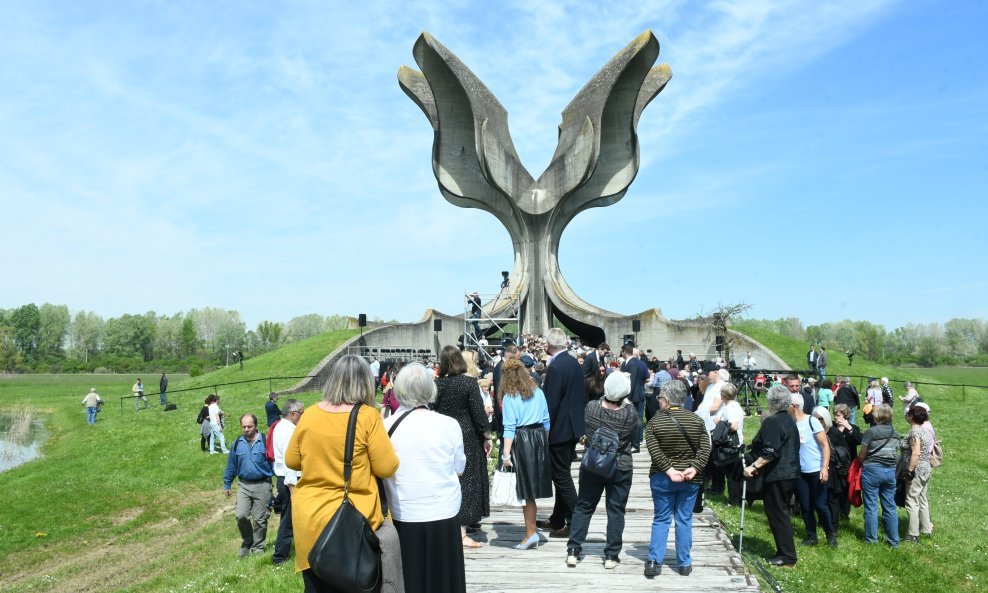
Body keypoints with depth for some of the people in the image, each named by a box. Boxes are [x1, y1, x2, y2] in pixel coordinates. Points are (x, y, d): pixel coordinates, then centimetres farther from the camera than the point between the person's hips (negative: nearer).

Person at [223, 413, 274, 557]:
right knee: (241, 516, -9)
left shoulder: (265, 441, -7)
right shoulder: (237, 443, 4)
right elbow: (231, 465, 14)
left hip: (262, 486, -2)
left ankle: (257, 548, 21)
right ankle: (247, 542, 17)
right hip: (244, 485, 3)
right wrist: (227, 485, 15)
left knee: (260, 519, 5)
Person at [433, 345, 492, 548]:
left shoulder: (437, 384, -2)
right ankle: (461, 533, 2)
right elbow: (478, 413, -13)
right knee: (467, 482, 2)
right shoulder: (469, 383, -11)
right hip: (468, 438, -4)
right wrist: (487, 437, -3)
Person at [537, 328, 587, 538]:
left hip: (559, 428, -9)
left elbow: (551, 402, -21)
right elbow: (582, 395, 12)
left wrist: (545, 430, -13)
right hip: (574, 426, 9)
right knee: (562, 474, 18)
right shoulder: (574, 363, 6)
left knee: (562, 477, -1)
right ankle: (557, 520, 28)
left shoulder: (555, 367, -21)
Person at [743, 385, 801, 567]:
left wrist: (754, 466, -22)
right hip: (790, 473, 10)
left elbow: (770, 452, -24)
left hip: (777, 475, -10)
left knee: (777, 513, -2)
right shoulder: (789, 420, 14)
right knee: (782, 512, 16)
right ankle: (785, 551, 23)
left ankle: (787, 556, 1)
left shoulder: (773, 422, -16)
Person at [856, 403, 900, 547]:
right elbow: (894, 452, 6)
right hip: (890, 471, 5)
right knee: (890, 507, 11)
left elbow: (861, 455, -4)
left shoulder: (871, 432, -10)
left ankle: (872, 539, 11)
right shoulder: (895, 434, 6)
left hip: (872, 470, -5)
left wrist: (862, 464, 16)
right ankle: (894, 540, 17)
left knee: (871, 506, 4)